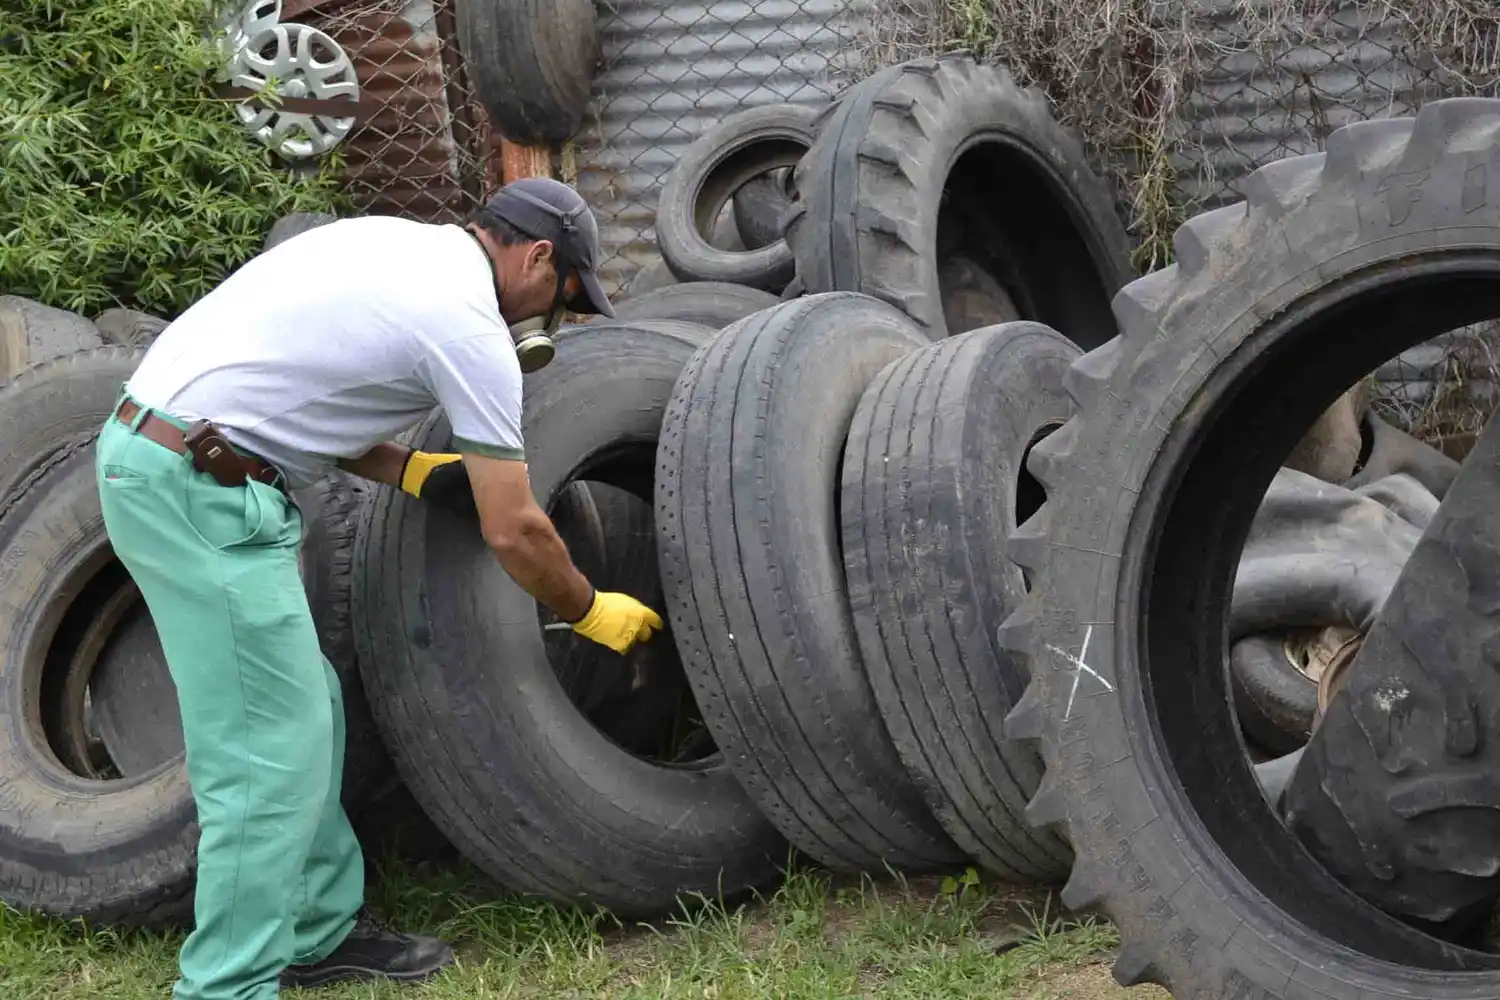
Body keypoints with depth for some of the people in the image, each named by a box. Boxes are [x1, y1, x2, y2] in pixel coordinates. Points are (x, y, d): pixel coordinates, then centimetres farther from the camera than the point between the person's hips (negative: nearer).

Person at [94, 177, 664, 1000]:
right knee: (270, 754, -6)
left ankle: (321, 932, 27)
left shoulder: (398, 247, 16)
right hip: (199, 488, -10)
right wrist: (591, 613, 11)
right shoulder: (471, 330, -10)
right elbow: (513, 533, -5)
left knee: (304, 713, 17)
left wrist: (415, 471, 13)